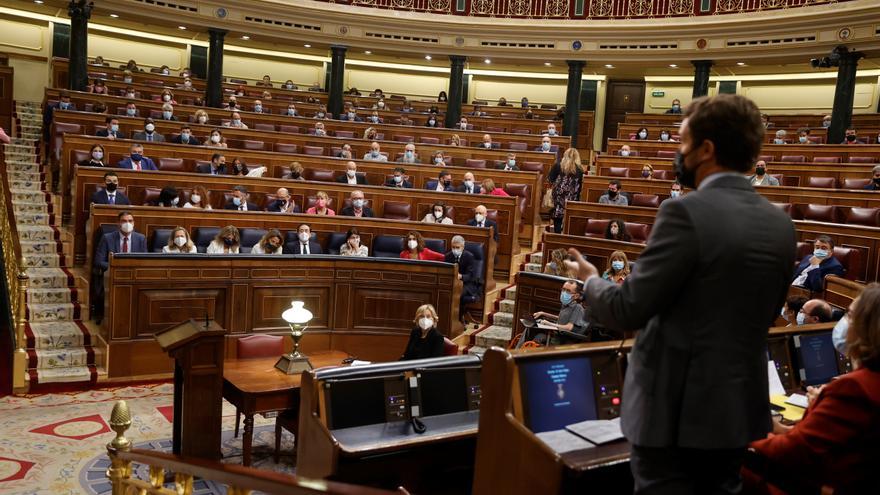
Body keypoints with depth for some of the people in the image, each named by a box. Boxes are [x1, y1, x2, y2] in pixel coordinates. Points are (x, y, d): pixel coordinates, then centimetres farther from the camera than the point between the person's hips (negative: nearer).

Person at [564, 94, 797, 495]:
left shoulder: (686, 213, -21)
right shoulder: (781, 224, 2)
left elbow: (627, 311, -18)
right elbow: (763, 315, 13)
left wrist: (591, 282, 2)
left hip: (676, 409, -7)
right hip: (741, 410, 7)